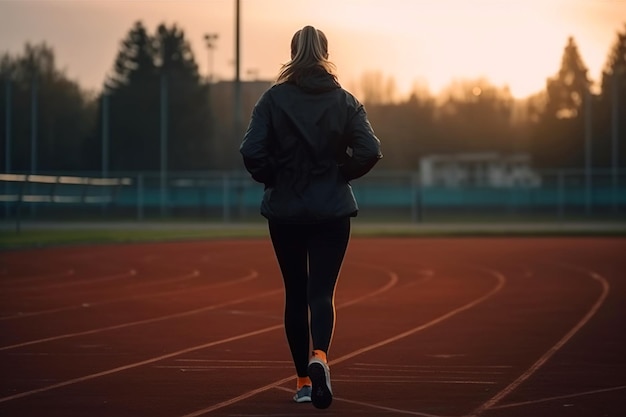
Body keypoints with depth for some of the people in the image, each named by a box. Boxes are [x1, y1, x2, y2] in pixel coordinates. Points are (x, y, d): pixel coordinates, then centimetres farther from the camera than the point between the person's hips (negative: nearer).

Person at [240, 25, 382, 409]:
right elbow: (370, 151, -11)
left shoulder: (274, 99, -4)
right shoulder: (345, 101, -1)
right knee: (322, 291, -1)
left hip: (285, 210, 0)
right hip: (332, 210, 0)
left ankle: (304, 380, 17)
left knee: (295, 293, 12)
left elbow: (252, 151, -14)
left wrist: (275, 179, 3)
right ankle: (319, 356, -30)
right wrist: (340, 175, 4)